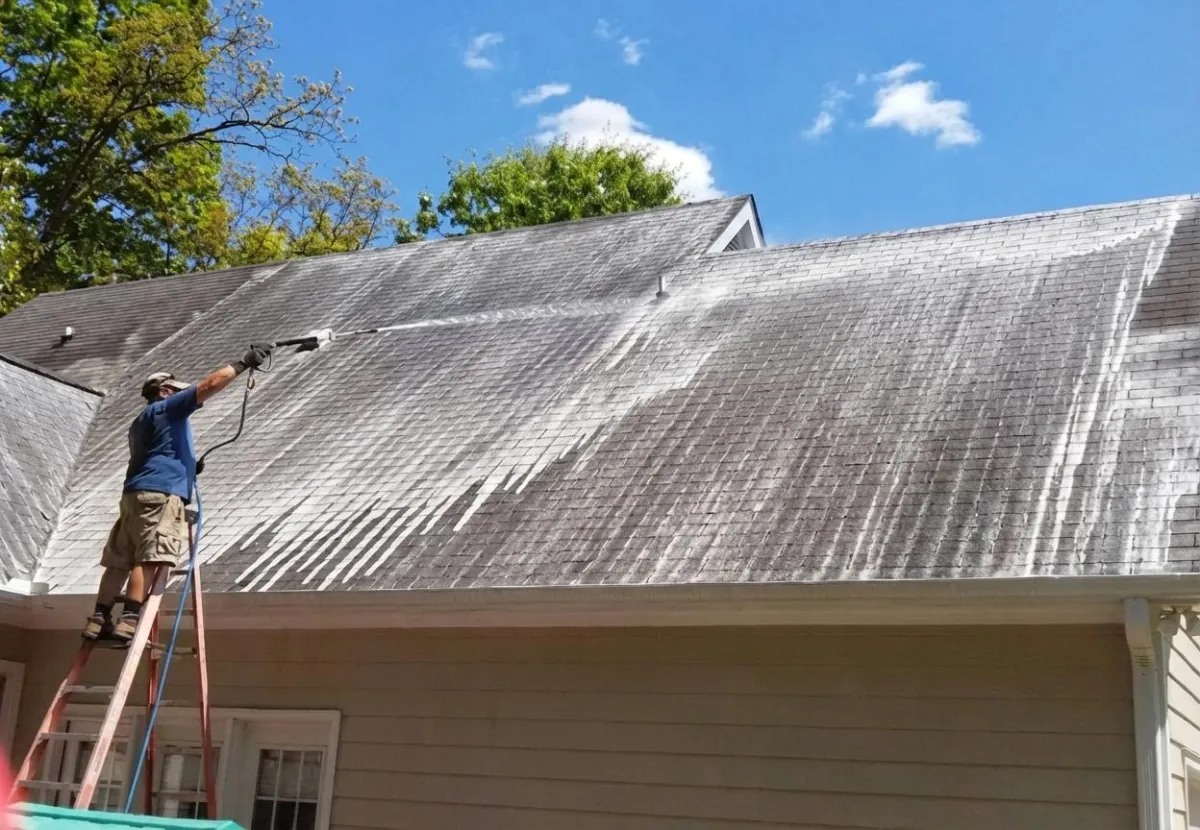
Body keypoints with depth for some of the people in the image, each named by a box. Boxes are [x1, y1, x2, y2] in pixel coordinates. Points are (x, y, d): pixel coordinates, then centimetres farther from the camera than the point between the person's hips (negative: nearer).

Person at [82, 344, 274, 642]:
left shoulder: (140, 422, 31)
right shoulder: (167, 408, 5)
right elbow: (209, 385, -5)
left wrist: (186, 466, 42)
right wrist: (243, 364, -1)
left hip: (135, 493, 10)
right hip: (161, 493, -9)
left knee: (120, 561, 5)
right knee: (149, 558, -17)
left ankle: (99, 620, 3)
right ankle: (129, 620, -27)